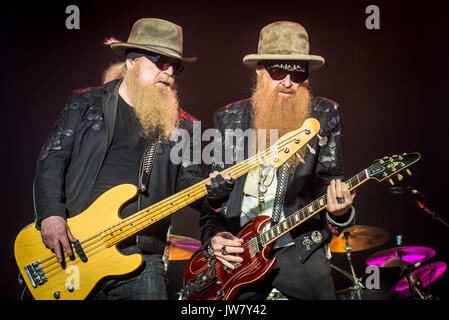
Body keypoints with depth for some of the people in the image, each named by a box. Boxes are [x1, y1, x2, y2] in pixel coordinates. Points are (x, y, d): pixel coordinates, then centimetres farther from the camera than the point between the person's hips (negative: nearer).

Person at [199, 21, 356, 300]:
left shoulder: (325, 115, 3)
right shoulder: (229, 119, 6)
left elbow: (329, 180, 3)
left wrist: (339, 210, -18)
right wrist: (213, 236, -5)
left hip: (299, 250, -1)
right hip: (236, 253, 1)